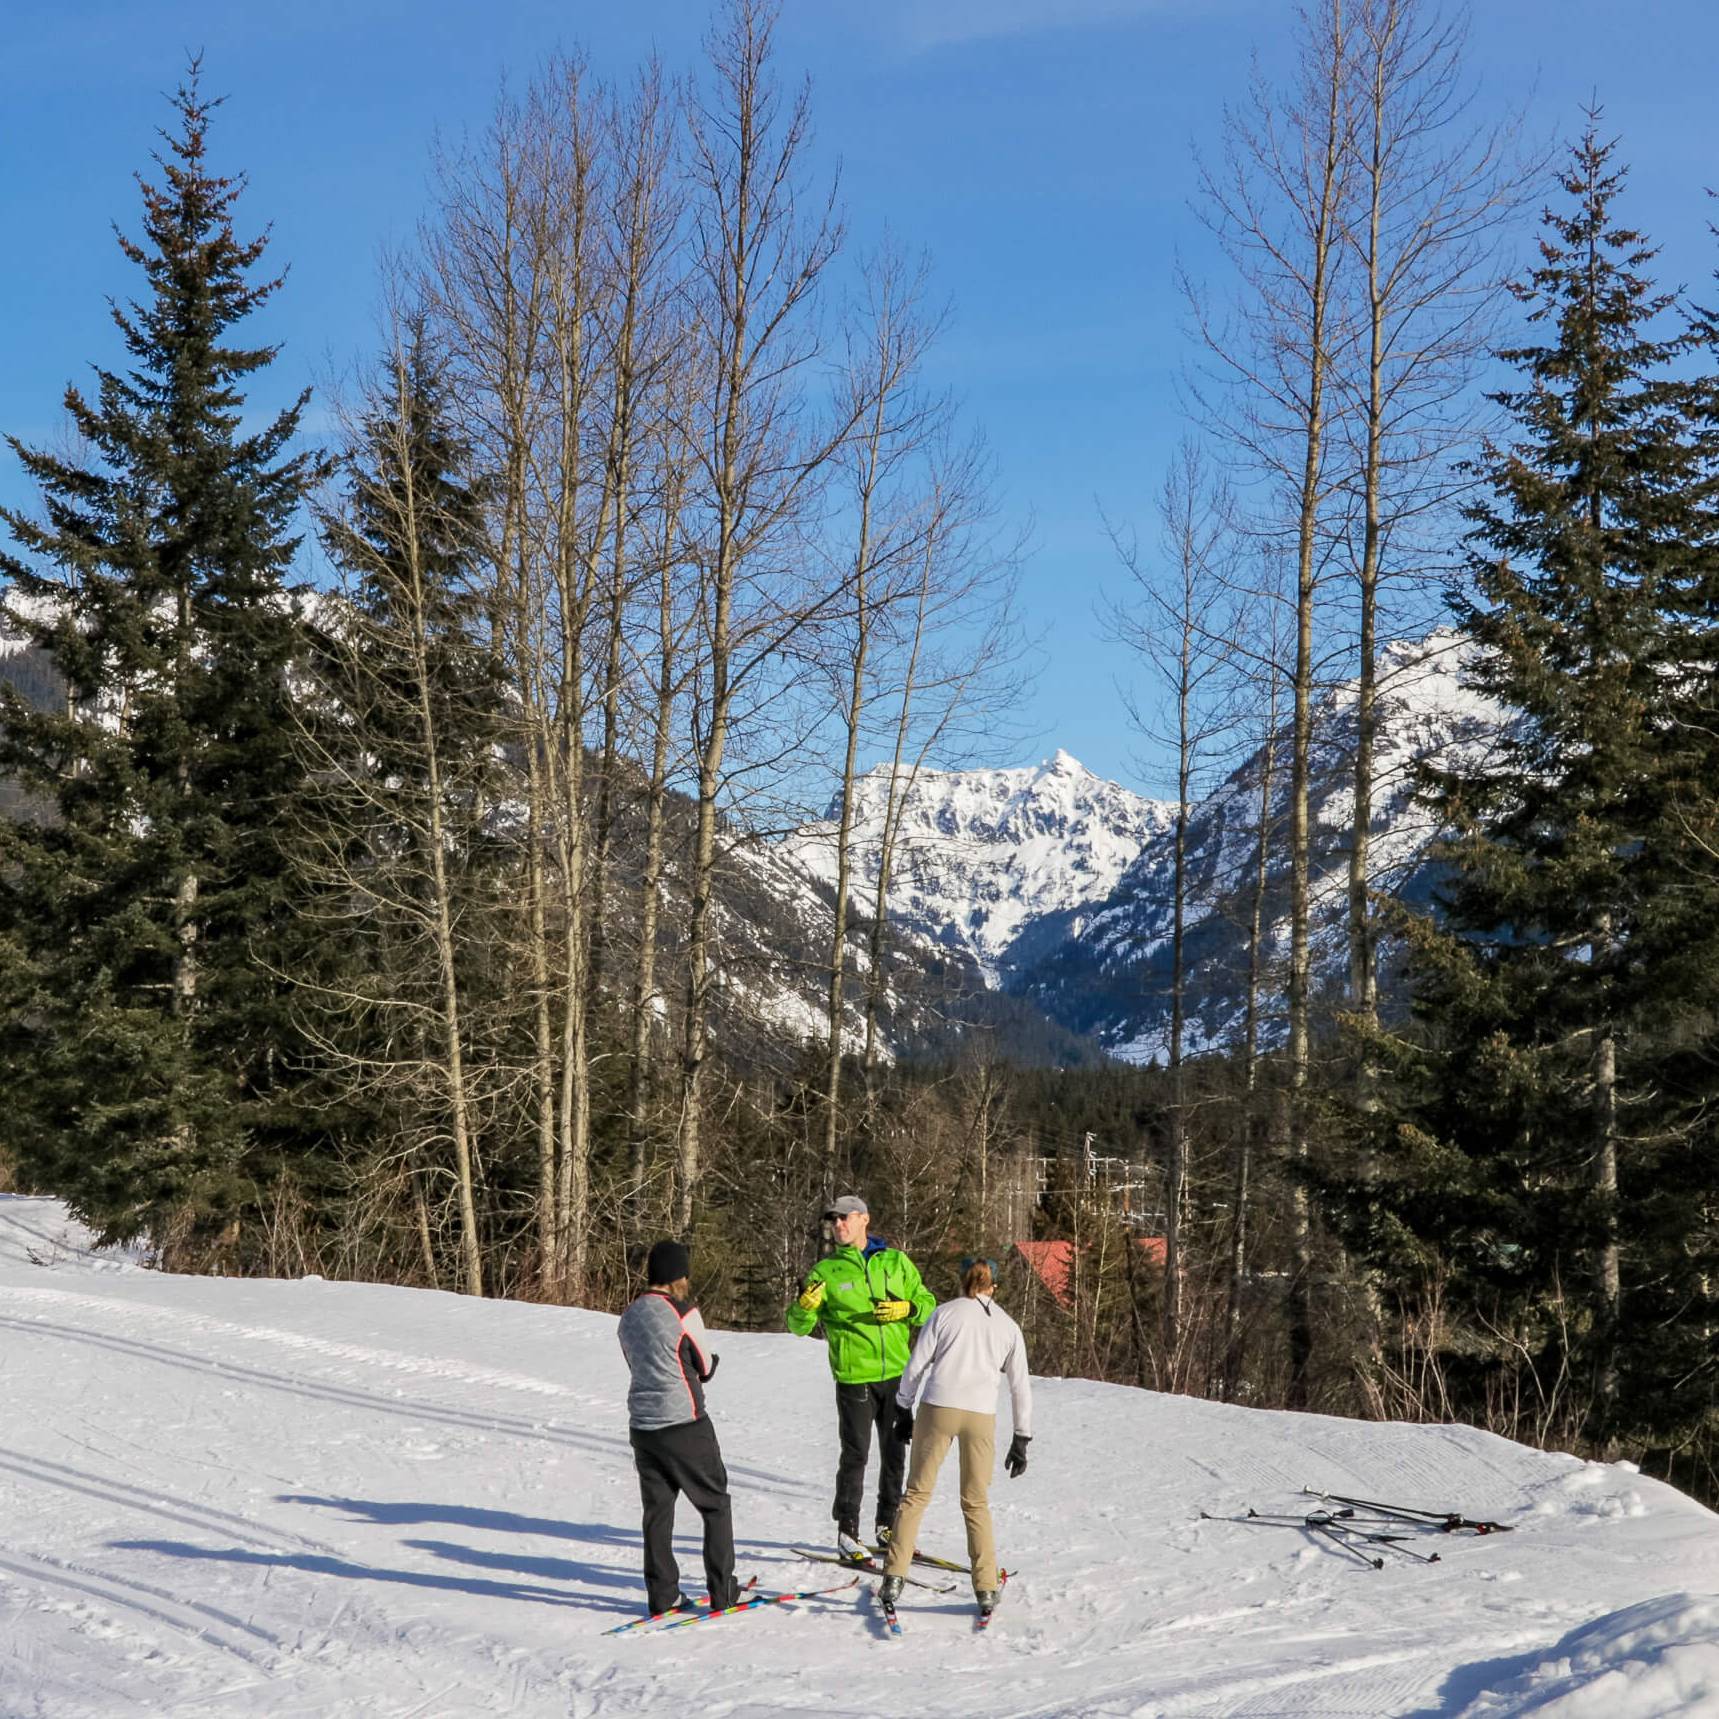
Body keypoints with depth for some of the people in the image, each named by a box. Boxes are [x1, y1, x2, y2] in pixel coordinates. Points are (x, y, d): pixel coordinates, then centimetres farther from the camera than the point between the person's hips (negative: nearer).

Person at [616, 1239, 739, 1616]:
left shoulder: (629, 1317, 7)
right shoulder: (683, 1313, -14)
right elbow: (706, 1367, -4)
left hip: (642, 1426, 6)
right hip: (684, 1426, -6)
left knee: (657, 1509, 11)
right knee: (715, 1505, 7)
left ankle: (662, 1595, 11)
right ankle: (722, 1591, 7)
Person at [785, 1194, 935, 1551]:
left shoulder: (896, 1262, 7)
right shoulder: (825, 1272, 2)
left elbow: (928, 1304, 10)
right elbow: (799, 1327, 0)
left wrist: (906, 1308, -11)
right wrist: (805, 1306, -22)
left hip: (897, 1374, 3)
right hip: (854, 1377, -3)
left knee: (895, 1453, 12)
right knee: (856, 1454, -3)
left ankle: (888, 1525, 25)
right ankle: (847, 1528, 8)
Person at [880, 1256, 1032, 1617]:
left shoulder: (945, 1313, 7)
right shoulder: (1009, 1326, 13)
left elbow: (916, 1366, 4)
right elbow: (1020, 1387, 14)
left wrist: (903, 1411, 14)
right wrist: (1021, 1441, 19)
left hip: (937, 1410, -1)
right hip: (982, 1417, 1)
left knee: (917, 1493, 8)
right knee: (976, 1503, 13)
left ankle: (894, 1577, 1)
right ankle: (986, 1588, 8)